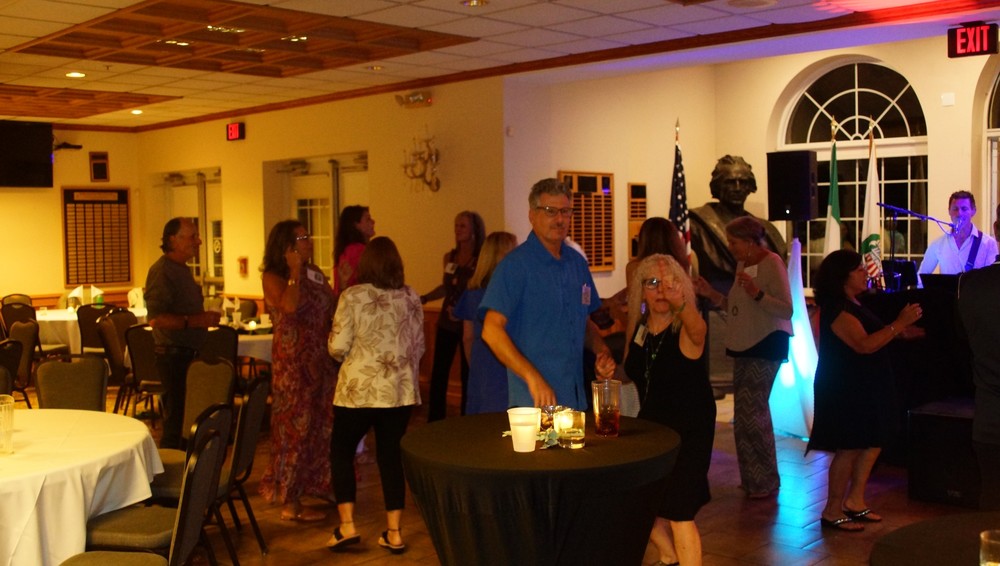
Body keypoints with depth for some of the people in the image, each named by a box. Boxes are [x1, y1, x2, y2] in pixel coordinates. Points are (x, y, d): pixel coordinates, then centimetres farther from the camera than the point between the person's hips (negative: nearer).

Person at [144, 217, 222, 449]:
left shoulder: (182, 269, 18)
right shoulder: (162, 271, -14)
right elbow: (156, 318, -25)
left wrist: (206, 317, 15)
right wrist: (196, 321, -26)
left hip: (188, 354, 10)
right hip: (174, 354, -10)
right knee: (176, 420, -7)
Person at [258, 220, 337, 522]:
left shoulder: (315, 274, 14)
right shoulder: (273, 277, -8)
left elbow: (333, 310, 13)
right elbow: (290, 306, -28)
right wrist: (295, 271, -20)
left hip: (321, 361, 7)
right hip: (292, 363, -7)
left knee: (323, 423, 12)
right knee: (296, 426, -3)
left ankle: (318, 484, 28)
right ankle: (291, 503, 5)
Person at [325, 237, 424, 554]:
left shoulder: (353, 296, -8)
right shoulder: (411, 298, 4)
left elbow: (338, 347, -11)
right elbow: (419, 347, 10)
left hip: (359, 389, -3)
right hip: (401, 391, 4)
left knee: (341, 450, 13)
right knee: (391, 455, 11)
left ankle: (347, 526, 7)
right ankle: (394, 533, 12)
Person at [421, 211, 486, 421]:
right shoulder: (450, 257, 6)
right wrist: (424, 298, 10)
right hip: (446, 323, 4)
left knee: (467, 376, 5)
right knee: (438, 374, 3)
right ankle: (434, 423, 13)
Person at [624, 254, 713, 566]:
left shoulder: (686, 329, -20)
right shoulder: (640, 327, -2)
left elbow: (697, 329, -48)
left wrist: (681, 303, -66)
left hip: (689, 430, -6)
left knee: (679, 513, -6)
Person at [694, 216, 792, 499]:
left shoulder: (772, 263, -13)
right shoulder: (742, 264, 12)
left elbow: (787, 310, -19)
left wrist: (757, 293, -31)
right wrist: (712, 295, 6)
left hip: (766, 346, -9)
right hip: (744, 346, 9)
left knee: (751, 413, -7)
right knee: (747, 412, 13)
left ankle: (764, 481, 6)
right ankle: (754, 478, 25)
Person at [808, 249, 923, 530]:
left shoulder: (851, 305, 13)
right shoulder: (837, 310, -20)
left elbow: (870, 336, 24)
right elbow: (864, 345, -29)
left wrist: (900, 332, 13)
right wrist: (899, 324, -29)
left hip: (863, 387, 10)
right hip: (844, 388, -10)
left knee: (872, 443, 13)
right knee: (848, 449, -5)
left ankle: (854, 501, 22)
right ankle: (832, 512, 5)